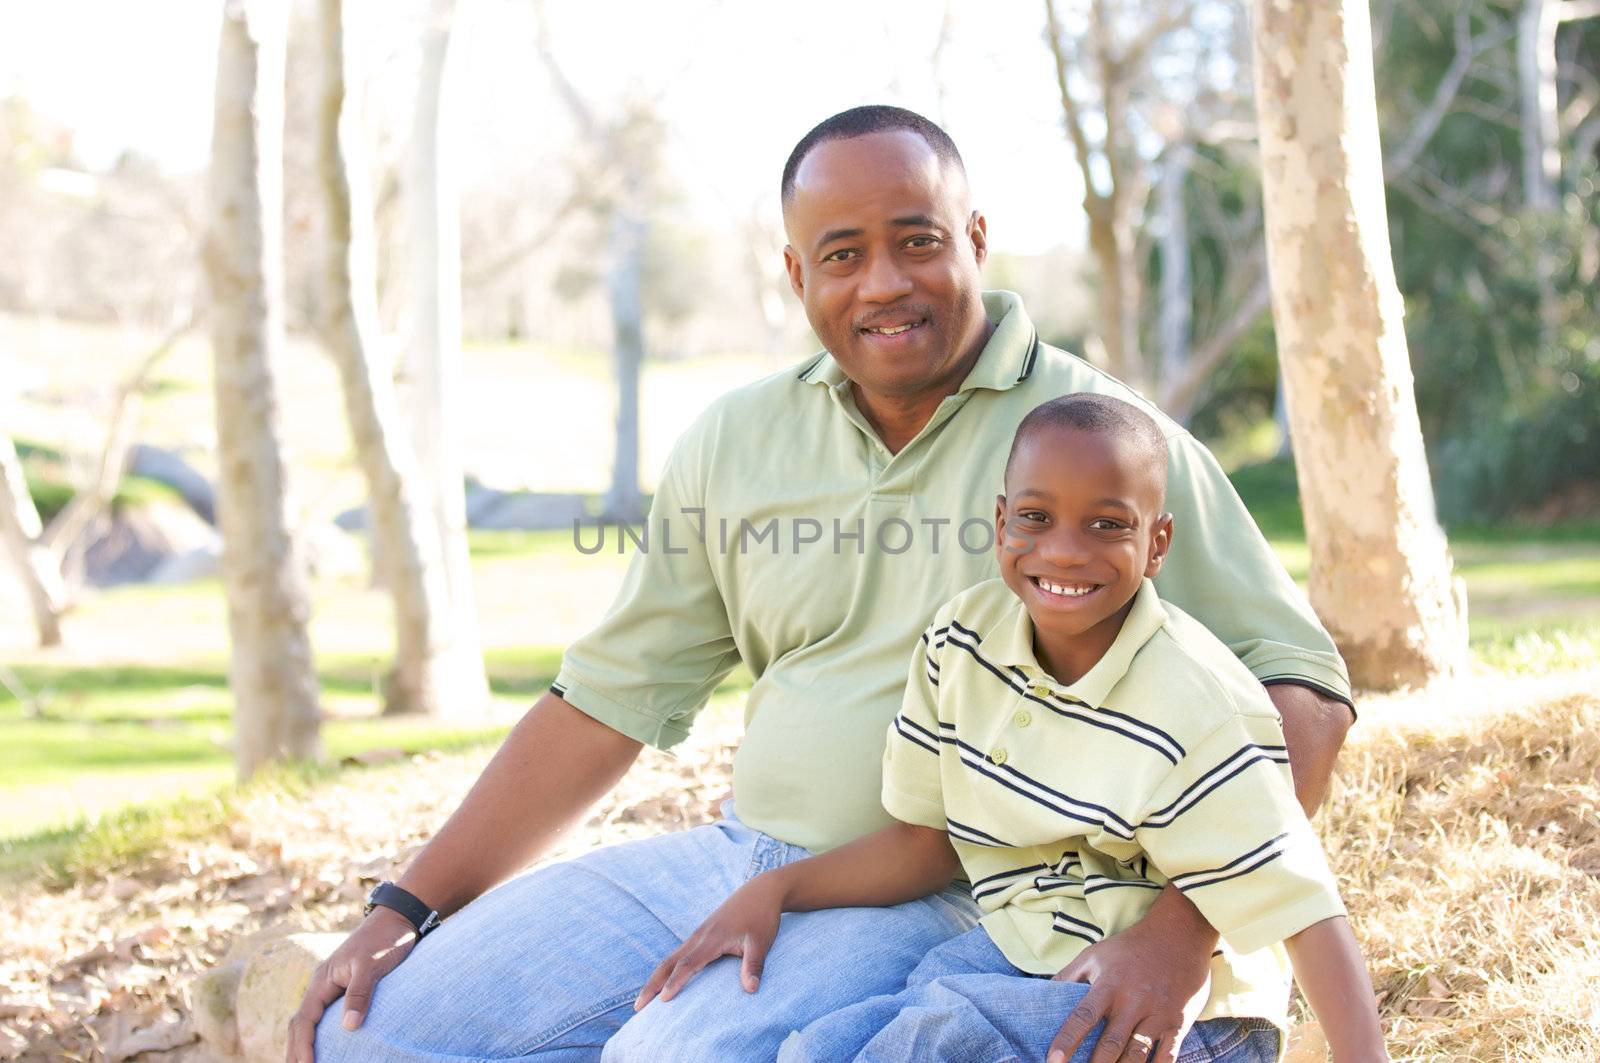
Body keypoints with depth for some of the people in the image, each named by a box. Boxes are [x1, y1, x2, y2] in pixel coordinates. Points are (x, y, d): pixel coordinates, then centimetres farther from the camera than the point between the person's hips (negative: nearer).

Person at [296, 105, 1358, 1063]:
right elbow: (611, 697, 12)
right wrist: (405, 909, 6)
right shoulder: (733, 445, 8)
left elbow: (1300, 690, -10)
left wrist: (1181, 930, -25)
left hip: (943, 905, -5)